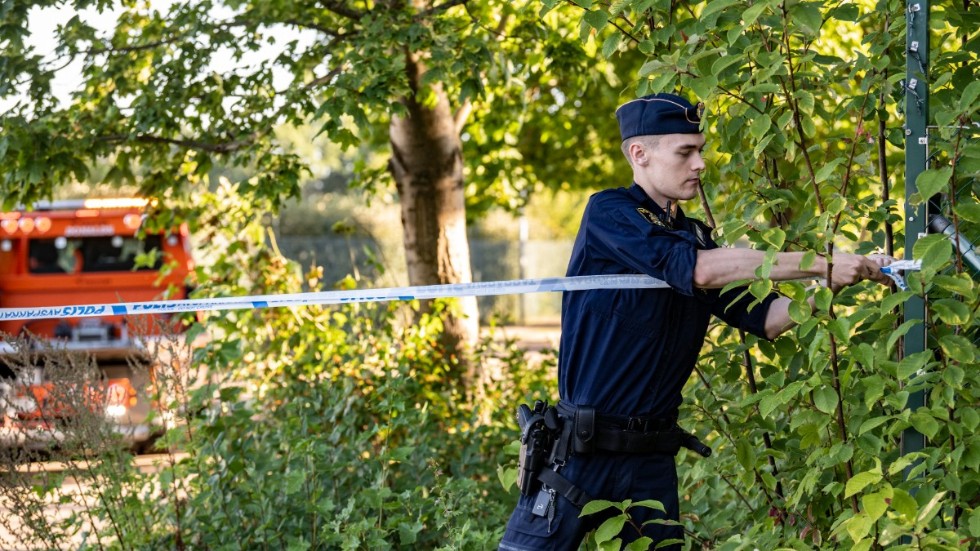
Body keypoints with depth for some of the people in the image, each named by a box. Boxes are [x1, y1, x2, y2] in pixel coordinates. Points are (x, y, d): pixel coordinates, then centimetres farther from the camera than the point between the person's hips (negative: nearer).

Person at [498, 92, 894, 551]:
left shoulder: (694, 236, 12)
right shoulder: (608, 213, -8)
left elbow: (764, 317, 6)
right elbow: (696, 269, -22)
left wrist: (842, 278, -9)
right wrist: (818, 264, -21)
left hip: (652, 457, 6)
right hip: (582, 449, -6)